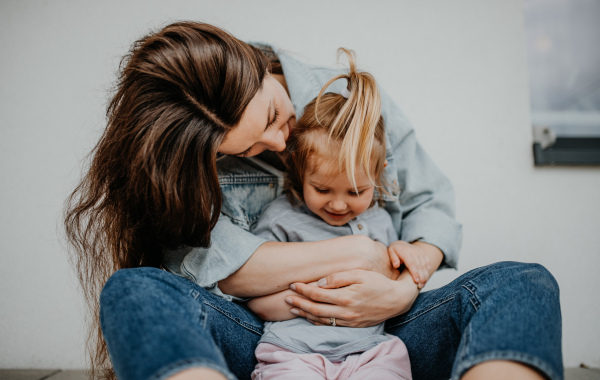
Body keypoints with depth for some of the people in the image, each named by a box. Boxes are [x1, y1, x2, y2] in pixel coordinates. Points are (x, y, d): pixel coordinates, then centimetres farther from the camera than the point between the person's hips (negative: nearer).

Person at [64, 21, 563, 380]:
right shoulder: (189, 160, -5)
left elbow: (430, 202, 6)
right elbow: (213, 266, -19)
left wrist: (405, 288, -15)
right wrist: (359, 251, -16)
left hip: (372, 334, 3)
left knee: (525, 285, -21)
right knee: (132, 290, -30)